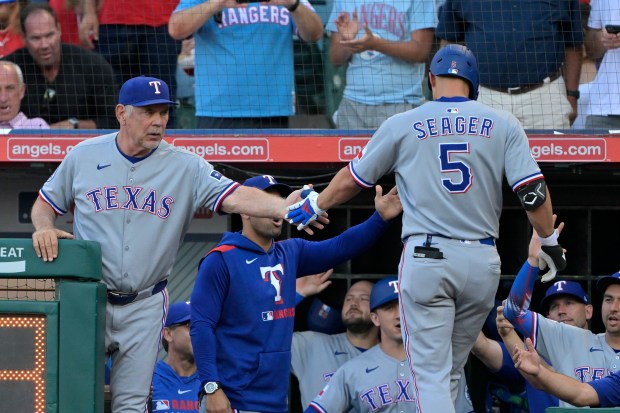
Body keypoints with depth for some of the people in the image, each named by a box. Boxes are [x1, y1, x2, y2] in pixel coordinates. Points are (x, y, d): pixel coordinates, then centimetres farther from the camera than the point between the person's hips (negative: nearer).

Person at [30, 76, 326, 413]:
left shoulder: (185, 167, -3)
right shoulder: (84, 156, 1)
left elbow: (235, 197, -16)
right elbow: (45, 204, 12)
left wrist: (284, 208, -34)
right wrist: (44, 228, -11)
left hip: (144, 307, 0)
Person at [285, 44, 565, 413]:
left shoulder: (402, 125, 3)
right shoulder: (503, 124, 4)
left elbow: (352, 179, 14)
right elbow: (534, 192, -3)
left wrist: (314, 206, 32)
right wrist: (551, 243, 13)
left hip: (426, 257, -2)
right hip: (483, 260, 2)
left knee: (431, 372, -4)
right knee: (451, 371, 16)